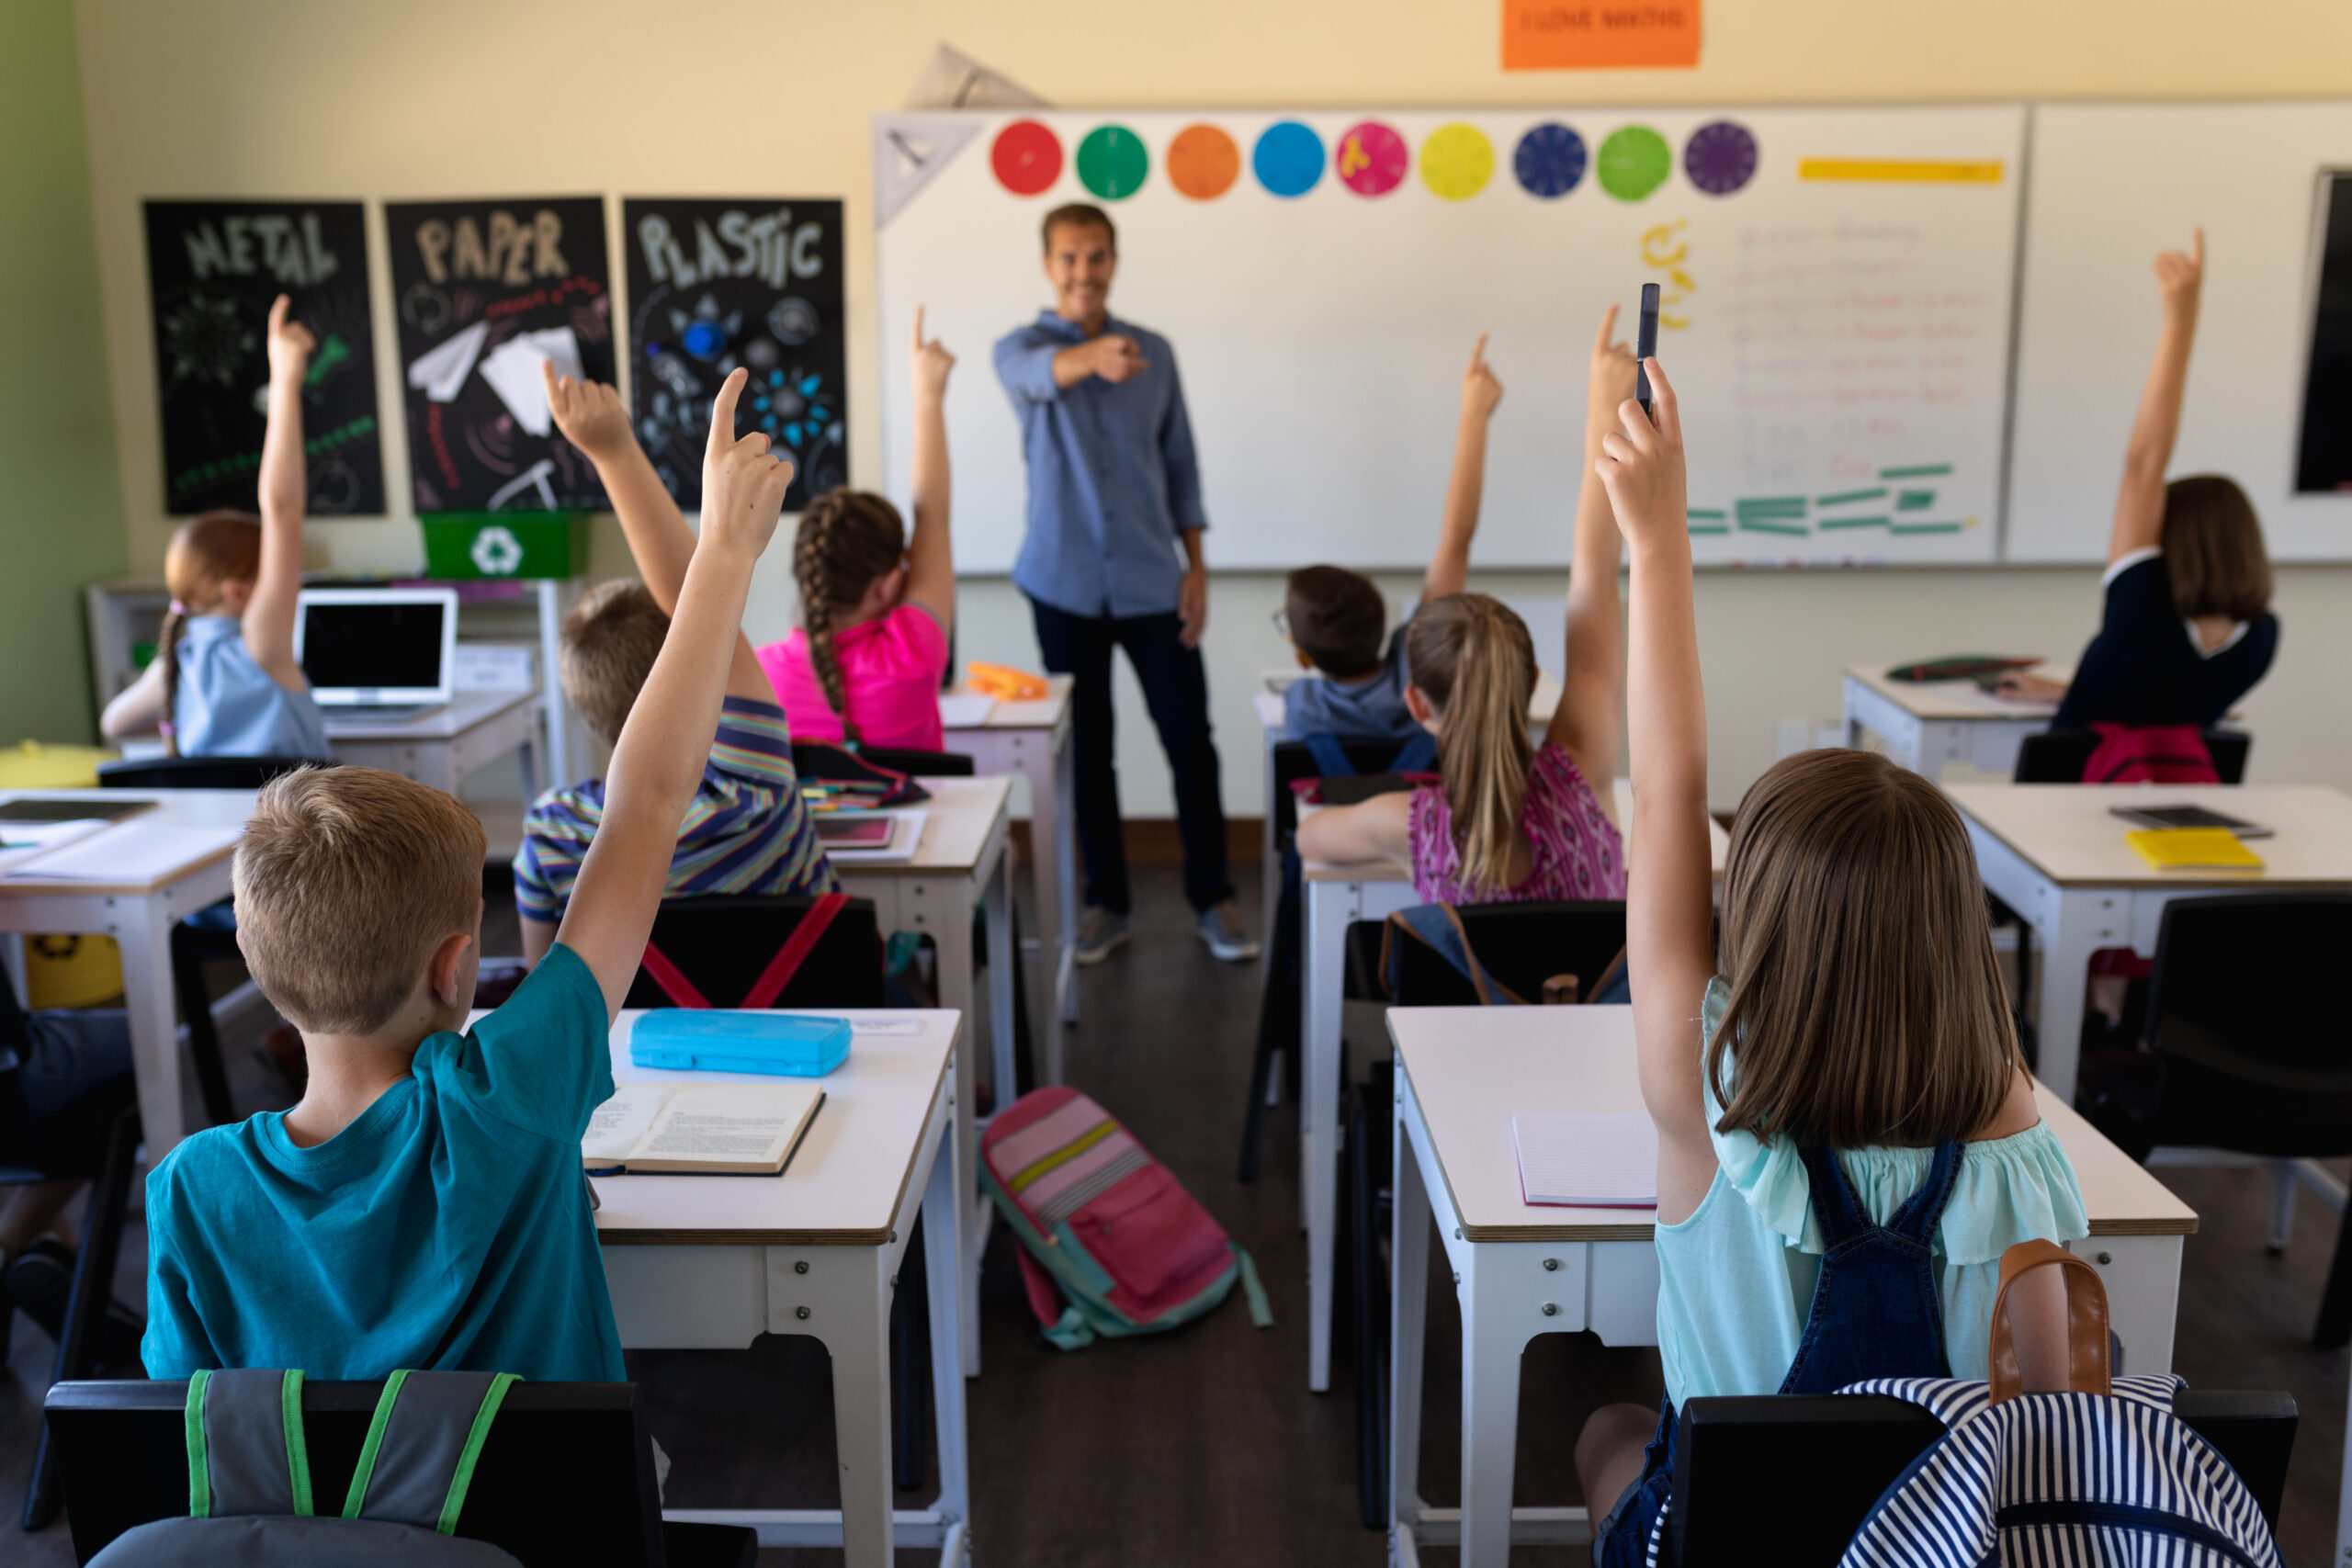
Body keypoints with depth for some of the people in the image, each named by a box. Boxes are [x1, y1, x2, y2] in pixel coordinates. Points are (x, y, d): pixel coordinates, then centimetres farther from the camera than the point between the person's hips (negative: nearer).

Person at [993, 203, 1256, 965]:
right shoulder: (1021, 348, -1)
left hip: (1152, 584, 2)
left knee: (1190, 742, 1)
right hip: (1065, 586, -1)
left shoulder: (1155, 351, 8)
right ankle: (1107, 902, 21)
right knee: (1087, 750, 7)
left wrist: (1196, 564, 1)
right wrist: (1092, 356, -50)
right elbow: (1040, 373, -27)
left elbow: (1179, 461, 11)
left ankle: (1212, 899, 15)